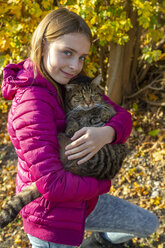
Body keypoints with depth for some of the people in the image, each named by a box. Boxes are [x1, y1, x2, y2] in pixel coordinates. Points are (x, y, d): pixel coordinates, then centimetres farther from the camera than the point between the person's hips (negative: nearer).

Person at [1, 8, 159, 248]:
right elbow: (53, 184, -33)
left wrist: (106, 133, -29)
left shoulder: (72, 84, -4)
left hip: (80, 201, 8)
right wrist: (103, 184, -16)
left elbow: (122, 116, -6)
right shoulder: (32, 105, -30)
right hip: (52, 218, -7)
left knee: (148, 224, 21)